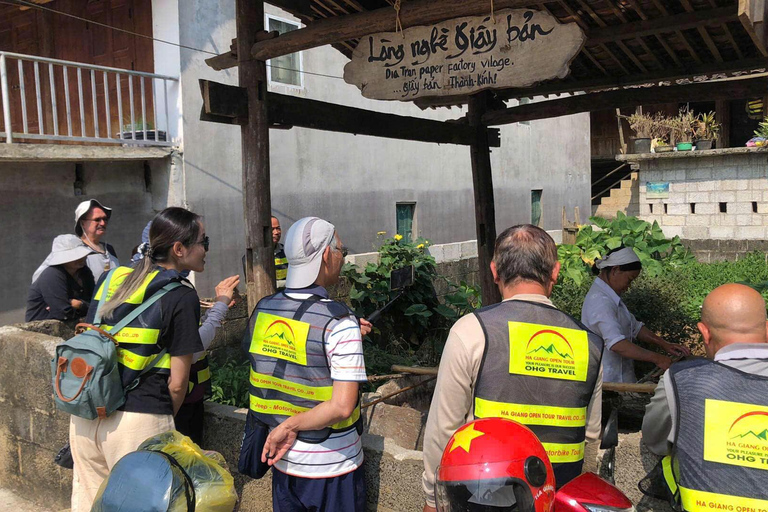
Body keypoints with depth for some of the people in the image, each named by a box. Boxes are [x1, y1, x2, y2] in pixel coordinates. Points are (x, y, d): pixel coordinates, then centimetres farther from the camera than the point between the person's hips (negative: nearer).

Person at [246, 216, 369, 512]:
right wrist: (290, 427, -15)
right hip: (332, 466, -5)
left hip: (282, 460, 6)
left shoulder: (261, 311, -4)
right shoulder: (339, 323, -23)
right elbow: (342, 407, -28)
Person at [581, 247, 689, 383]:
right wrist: (657, 359, -27)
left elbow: (635, 327, 17)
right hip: (608, 381, -10)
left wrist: (664, 345, 5)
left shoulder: (611, 297, 13)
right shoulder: (600, 301, -22)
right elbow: (616, 343, -31)